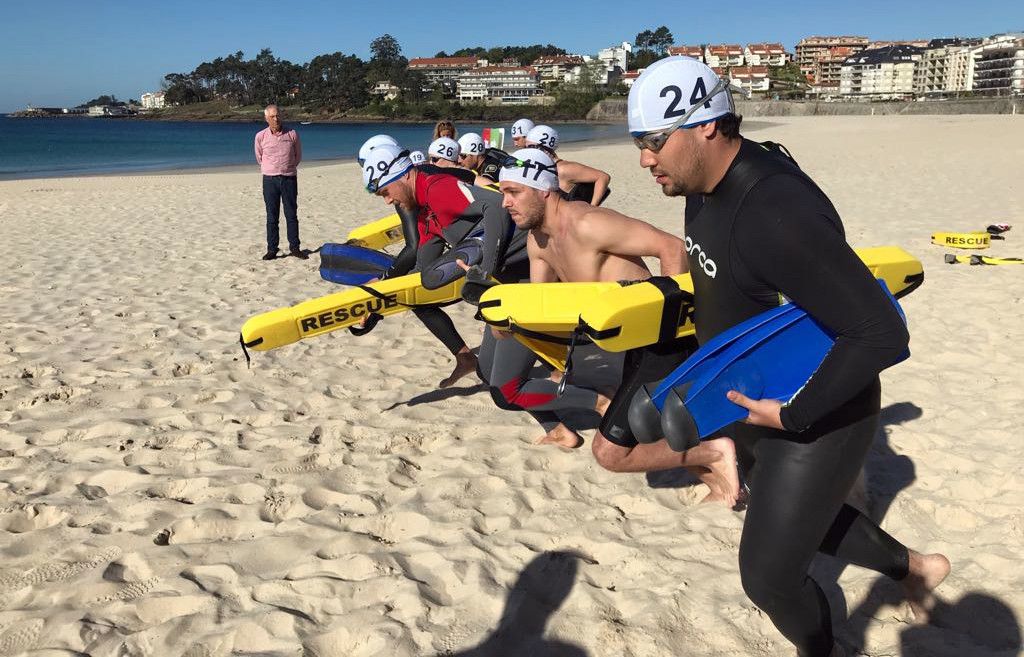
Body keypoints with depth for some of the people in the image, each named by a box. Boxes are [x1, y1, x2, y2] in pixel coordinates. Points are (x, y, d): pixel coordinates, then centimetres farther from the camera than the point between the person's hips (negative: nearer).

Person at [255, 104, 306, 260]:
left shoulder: (292, 134, -1)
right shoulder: (260, 136, 0)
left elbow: (298, 156, 12)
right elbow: (259, 158, 15)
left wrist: (287, 167, 11)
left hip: (289, 178, 0)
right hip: (270, 180, 0)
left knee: (292, 215, 4)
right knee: (272, 217, 3)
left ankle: (294, 247, 12)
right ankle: (272, 249, 8)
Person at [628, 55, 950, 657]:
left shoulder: (775, 213, -34)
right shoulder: (708, 184, -5)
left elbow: (882, 334, -35)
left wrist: (793, 416, -30)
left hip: (818, 412, -9)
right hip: (755, 402, 9)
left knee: (768, 575, 4)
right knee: (801, 517, 30)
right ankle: (915, 567, 53)